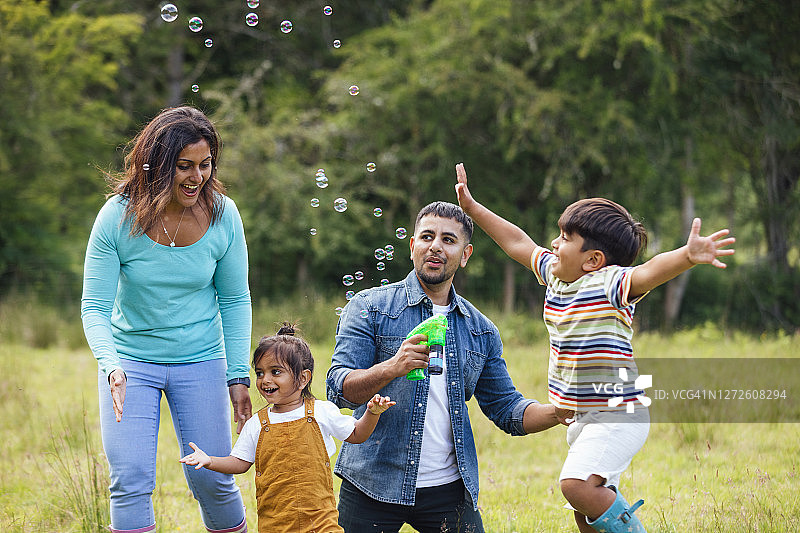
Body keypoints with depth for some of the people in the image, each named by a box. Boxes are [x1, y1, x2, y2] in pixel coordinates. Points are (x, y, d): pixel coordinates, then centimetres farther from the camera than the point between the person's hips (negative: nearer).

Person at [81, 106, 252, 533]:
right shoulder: (117, 218, -18)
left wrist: (238, 375, -3)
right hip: (130, 360, -1)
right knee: (131, 482, -9)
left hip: (200, 361, 1)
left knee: (212, 481, 2)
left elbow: (235, 301, 0)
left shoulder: (223, 216, -12)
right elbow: (94, 307, -14)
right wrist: (111, 366, -31)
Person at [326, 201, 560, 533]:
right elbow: (339, 390, -11)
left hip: (448, 489, 3)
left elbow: (506, 409, 12)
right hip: (375, 484, -3)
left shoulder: (481, 331, 11)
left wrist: (562, 412, -6)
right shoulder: (368, 308, -2)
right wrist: (391, 368, -30)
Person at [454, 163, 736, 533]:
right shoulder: (555, 276, 7)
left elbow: (651, 271, -36)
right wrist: (472, 208, 27)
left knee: (578, 486, -28)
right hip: (582, 418, 9)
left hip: (617, 415, -9)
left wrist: (688, 256, -55)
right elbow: (518, 243, 20)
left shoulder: (609, 284, -17)